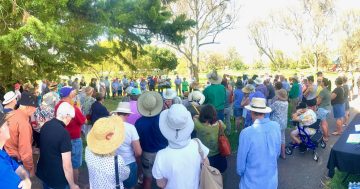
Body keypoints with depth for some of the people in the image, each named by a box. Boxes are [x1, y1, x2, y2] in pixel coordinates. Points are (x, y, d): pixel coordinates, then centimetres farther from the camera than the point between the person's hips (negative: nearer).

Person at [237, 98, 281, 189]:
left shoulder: (246, 133, -27)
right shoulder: (276, 126, -13)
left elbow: (241, 160, -14)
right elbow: (277, 153, 2)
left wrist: (240, 172, 6)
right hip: (272, 181, 4)